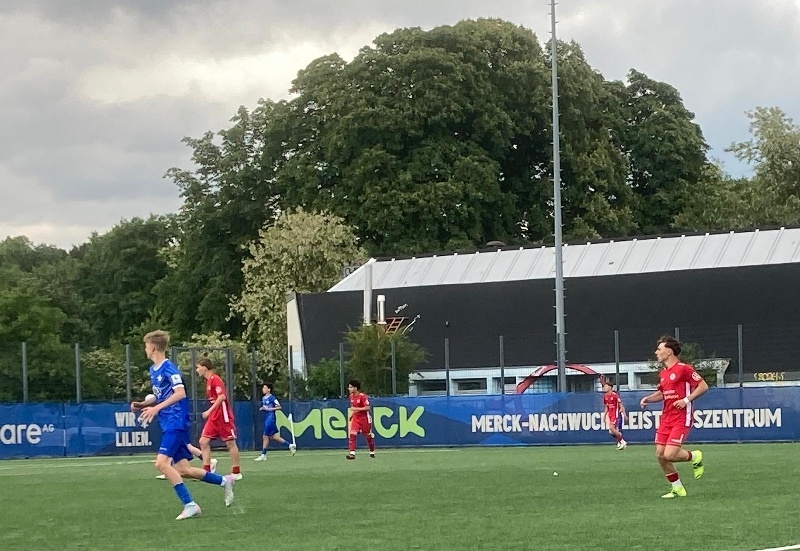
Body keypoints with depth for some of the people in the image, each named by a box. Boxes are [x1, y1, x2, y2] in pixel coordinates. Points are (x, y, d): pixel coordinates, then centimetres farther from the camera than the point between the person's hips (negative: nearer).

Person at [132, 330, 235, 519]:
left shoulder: (168, 368, -13)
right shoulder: (153, 370, 16)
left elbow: (180, 392, -24)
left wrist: (156, 408, -28)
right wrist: (143, 405, 11)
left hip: (176, 423, -10)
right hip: (168, 424, 10)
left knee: (162, 463, -20)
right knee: (182, 470, 8)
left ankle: (190, 504, -16)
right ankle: (224, 481, 22)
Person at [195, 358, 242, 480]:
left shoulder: (215, 379, -12)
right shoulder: (208, 381, 15)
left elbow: (222, 396, -22)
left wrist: (210, 411, -21)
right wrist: (210, 412, 13)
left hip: (223, 415, -9)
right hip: (213, 417, 9)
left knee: (230, 443, -1)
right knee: (204, 441, -1)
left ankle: (236, 472, 6)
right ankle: (206, 471, -1)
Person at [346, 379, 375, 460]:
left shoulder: (362, 396, -18)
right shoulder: (351, 396, 4)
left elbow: (367, 408, -21)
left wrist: (356, 409, -26)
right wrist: (352, 415, 13)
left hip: (364, 418, -5)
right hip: (356, 418, 5)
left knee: (368, 436, 9)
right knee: (352, 434, -15)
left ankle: (372, 452, 28)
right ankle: (352, 453, -21)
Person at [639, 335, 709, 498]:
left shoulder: (684, 369, -10)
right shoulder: (663, 374, 13)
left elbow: (703, 386, -10)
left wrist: (686, 400, -18)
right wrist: (648, 399, 9)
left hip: (681, 419, -8)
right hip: (666, 418, 8)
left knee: (670, 455, -17)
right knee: (660, 454, 1)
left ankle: (695, 456, 14)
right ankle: (678, 489, 14)